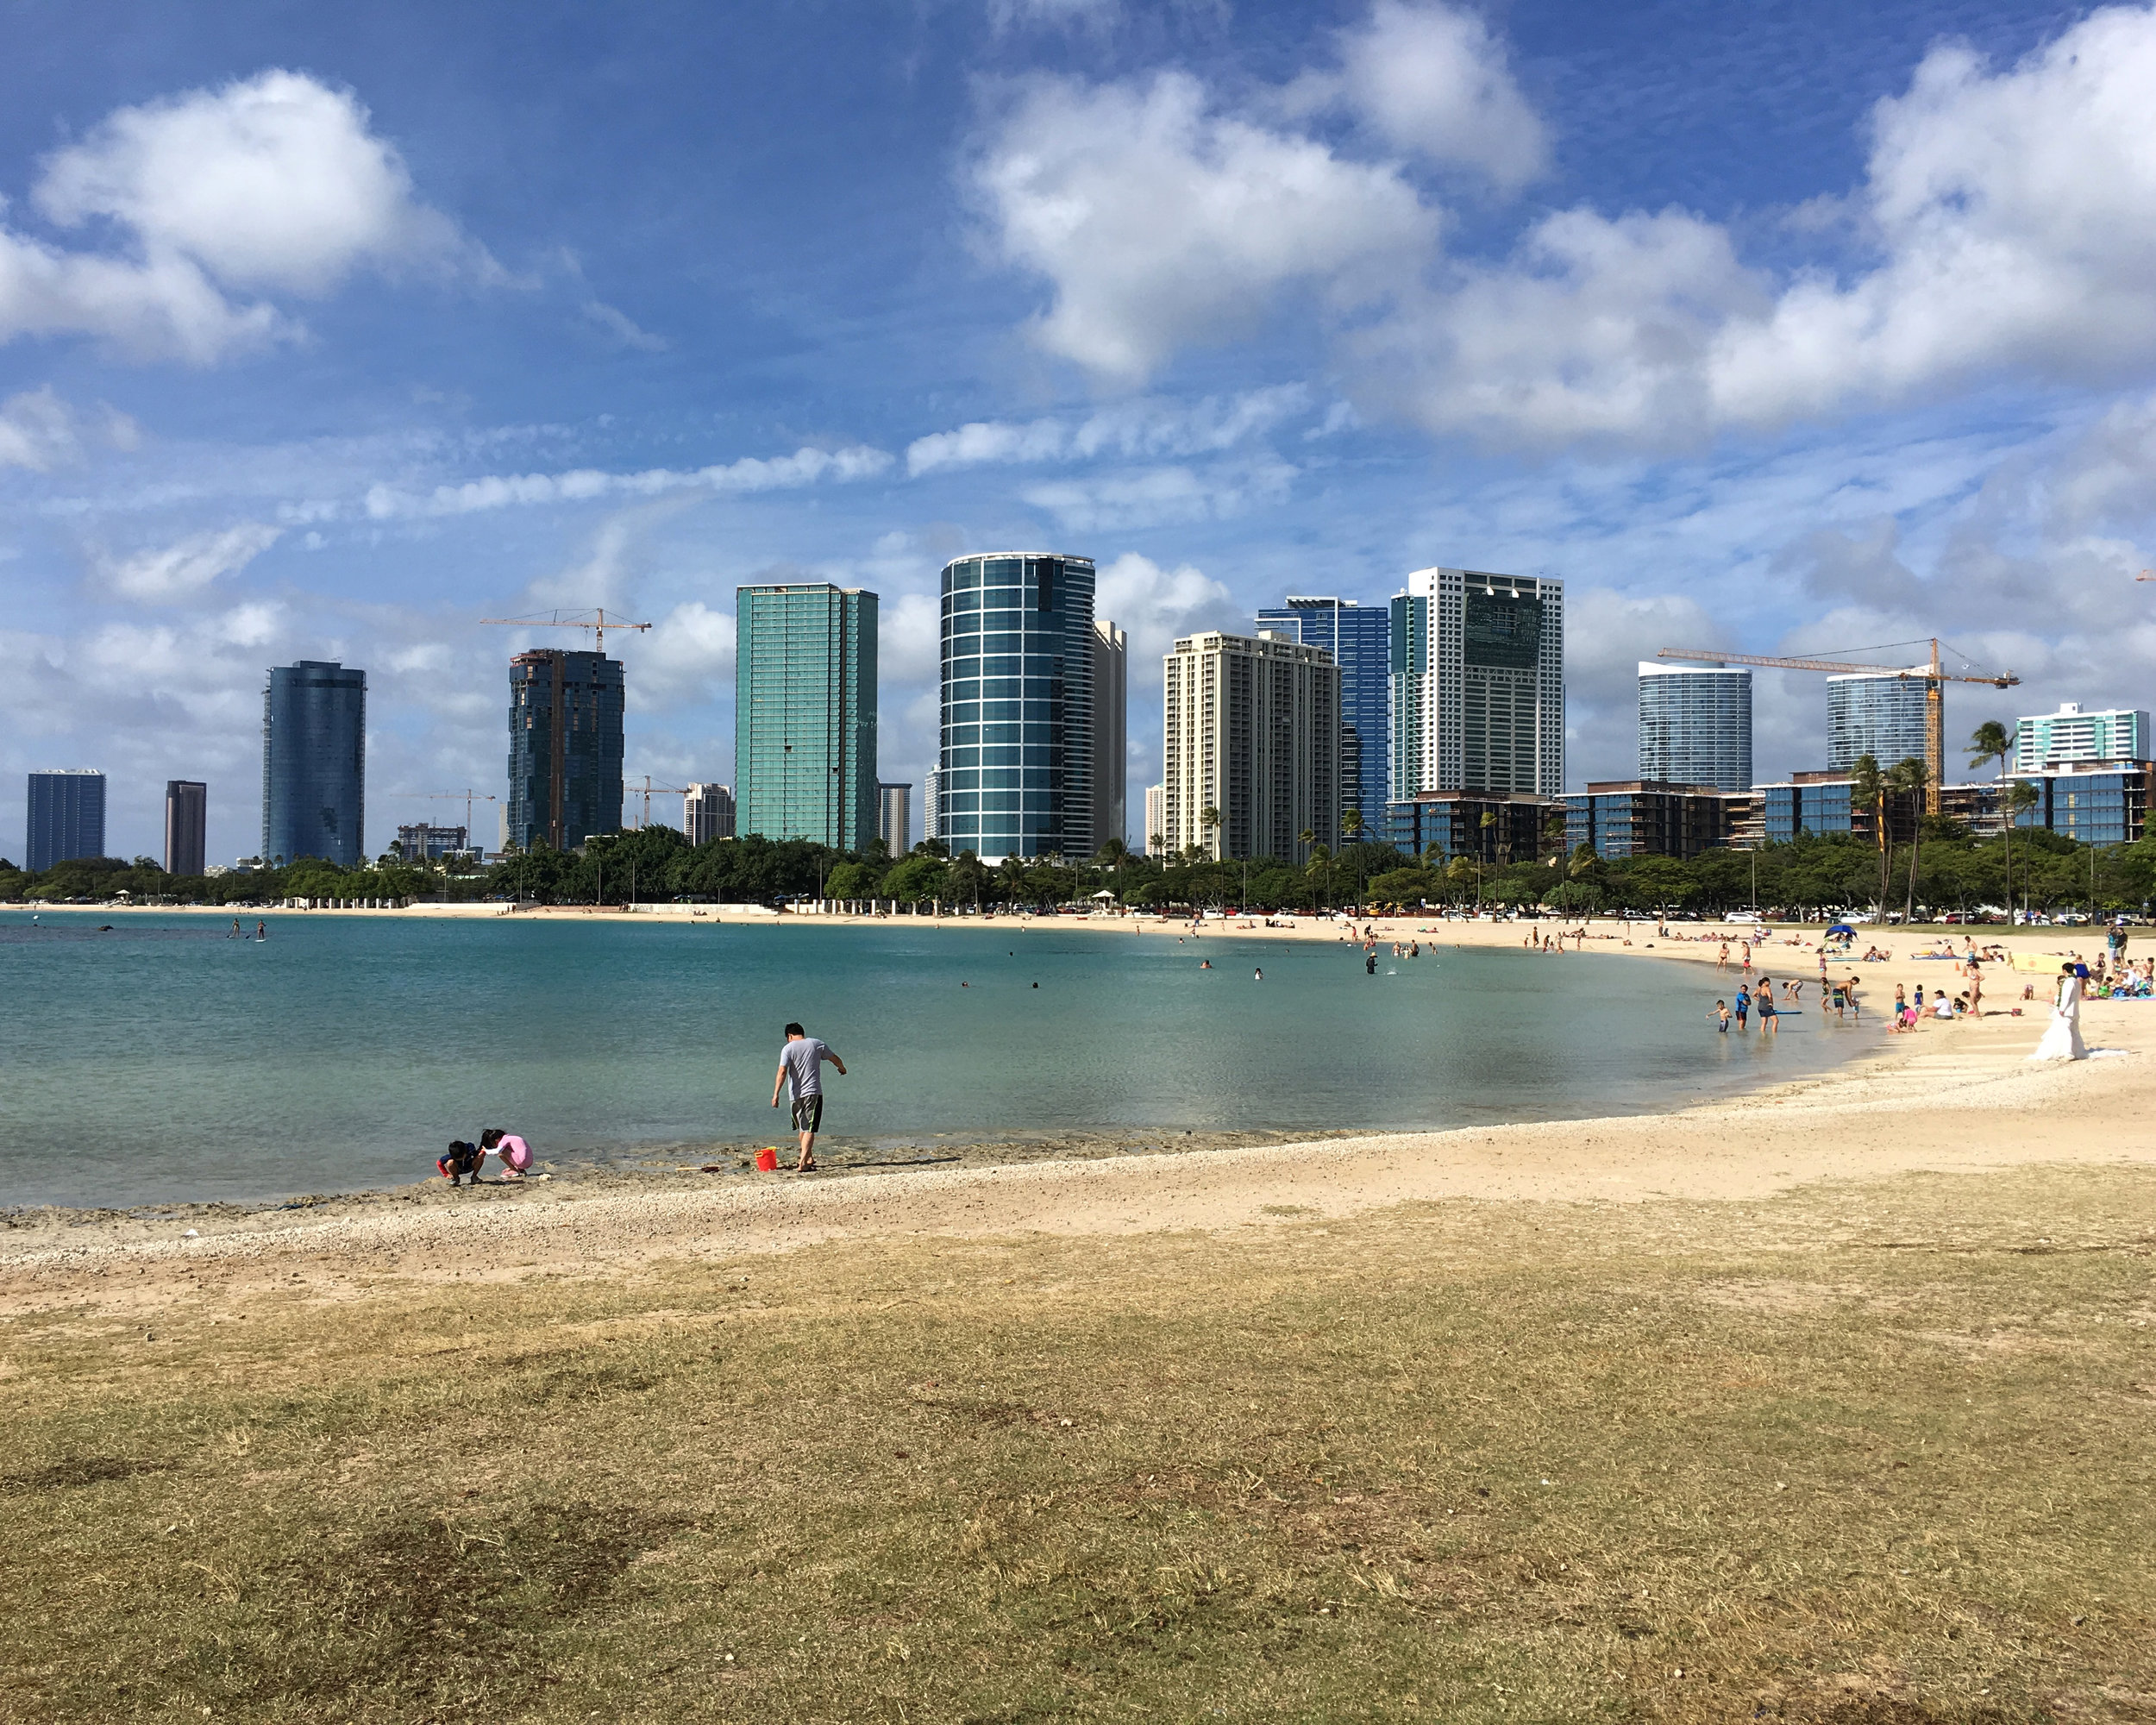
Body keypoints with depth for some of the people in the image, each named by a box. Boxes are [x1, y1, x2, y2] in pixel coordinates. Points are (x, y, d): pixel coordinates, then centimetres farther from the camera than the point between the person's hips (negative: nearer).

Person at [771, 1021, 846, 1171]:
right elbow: (835, 1059, 19)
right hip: (814, 1093, 0)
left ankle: (809, 1158, 32)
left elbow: (782, 1072, -13)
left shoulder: (788, 1048, -1)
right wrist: (842, 1068, 41)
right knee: (809, 1129, -7)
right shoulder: (817, 1043, 6)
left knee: (802, 1128, 19)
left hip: (796, 1094, 1)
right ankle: (803, 1163, -19)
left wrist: (776, 1094, -16)